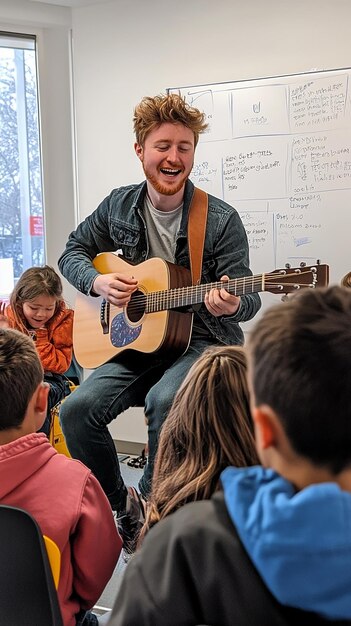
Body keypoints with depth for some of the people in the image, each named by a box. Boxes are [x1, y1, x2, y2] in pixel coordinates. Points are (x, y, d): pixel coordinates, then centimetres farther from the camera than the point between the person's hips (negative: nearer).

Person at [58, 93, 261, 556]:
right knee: (78, 410, -19)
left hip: (204, 343, -3)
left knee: (165, 401, -34)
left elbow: (247, 299, -8)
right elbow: (73, 252, 15)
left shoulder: (221, 220, -9)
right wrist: (99, 281, -6)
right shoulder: (119, 206, 3)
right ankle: (123, 504, 7)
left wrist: (231, 304, -33)